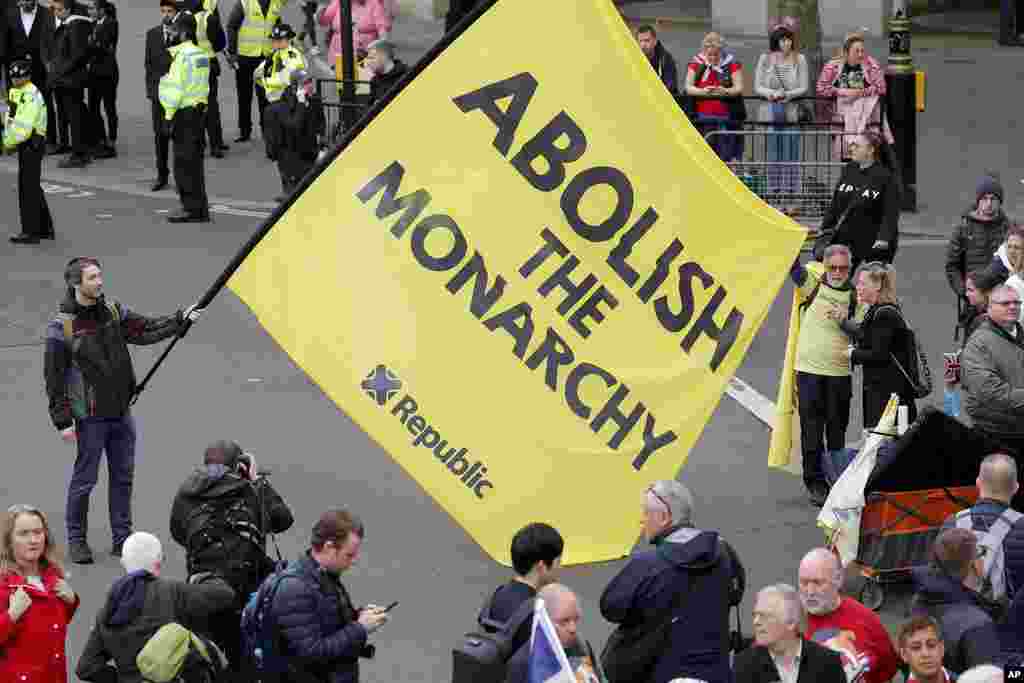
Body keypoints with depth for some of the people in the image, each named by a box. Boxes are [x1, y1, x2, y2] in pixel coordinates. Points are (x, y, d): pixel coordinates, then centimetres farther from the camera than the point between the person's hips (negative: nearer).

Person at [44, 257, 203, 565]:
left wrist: (180, 320, -4)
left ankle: (122, 537, 23)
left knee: (123, 476, 12)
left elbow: (146, 329, 8)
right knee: (84, 479, 3)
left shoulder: (113, 311, 3)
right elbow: (54, 378, -11)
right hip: (90, 417, -6)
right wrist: (63, 421, -11)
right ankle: (76, 539, 18)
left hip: (121, 412, 6)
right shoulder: (62, 326, -14)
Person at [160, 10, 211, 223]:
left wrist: (169, 116, -14)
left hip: (184, 114, -10)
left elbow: (177, 89, -18)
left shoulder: (184, 56, -15)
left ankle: (192, 208, -6)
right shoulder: (200, 54, 15)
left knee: (184, 163, -6)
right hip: (199, 111, 10)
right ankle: (199, 208, 18)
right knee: (194, 162, 14)